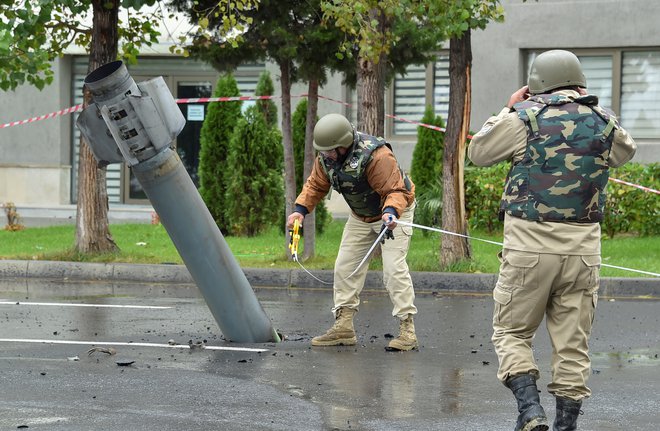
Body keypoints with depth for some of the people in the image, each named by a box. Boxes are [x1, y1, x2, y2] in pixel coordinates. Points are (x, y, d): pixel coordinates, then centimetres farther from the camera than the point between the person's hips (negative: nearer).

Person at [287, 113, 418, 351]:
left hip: (394, 211, -7)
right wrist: (300, 209, -17)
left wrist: (390, 213, -53)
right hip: (360, 216, 8)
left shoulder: (376, 156, -36)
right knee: (345, 266, 4)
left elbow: (395, 191, -34)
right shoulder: (326, 156, -14)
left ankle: (407, 330, -16)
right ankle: (343, 326, 10)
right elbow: (316, 184, -1)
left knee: (394, 267, -18)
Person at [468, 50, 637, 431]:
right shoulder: (604, 122, 5)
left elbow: (478, 152, 8)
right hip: (583, 248, 3)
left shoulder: (525, 117, -4)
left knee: (512, 332, 9)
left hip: (529, 244, -3)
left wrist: (508, 110, 18)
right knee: (573, 343, 9)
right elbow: (626, 151, 27)